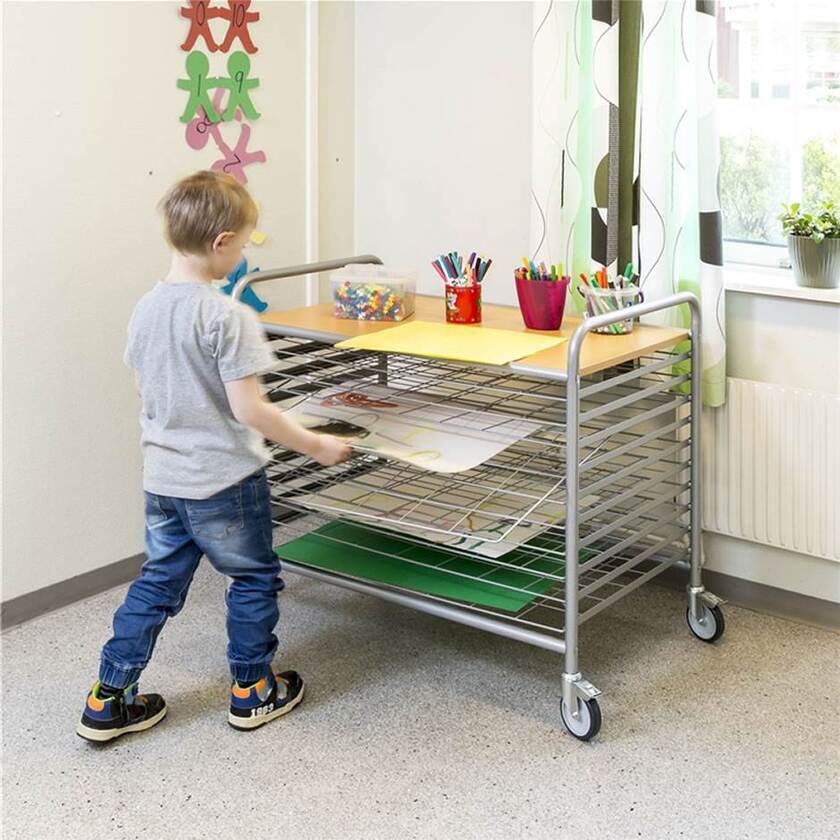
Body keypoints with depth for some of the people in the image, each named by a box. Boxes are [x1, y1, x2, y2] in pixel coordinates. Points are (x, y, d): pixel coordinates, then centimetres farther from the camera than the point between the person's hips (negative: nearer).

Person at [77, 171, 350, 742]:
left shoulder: (147, 308, 1)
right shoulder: (228, 317, -21)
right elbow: (248, 409, -22)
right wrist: (313, 445, -12)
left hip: (163, 476, 7)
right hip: (224, 480, -7)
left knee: (158, 582, 17)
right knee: (255, 578, 13)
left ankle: (109, 701, 19)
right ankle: (252, 692, 26)